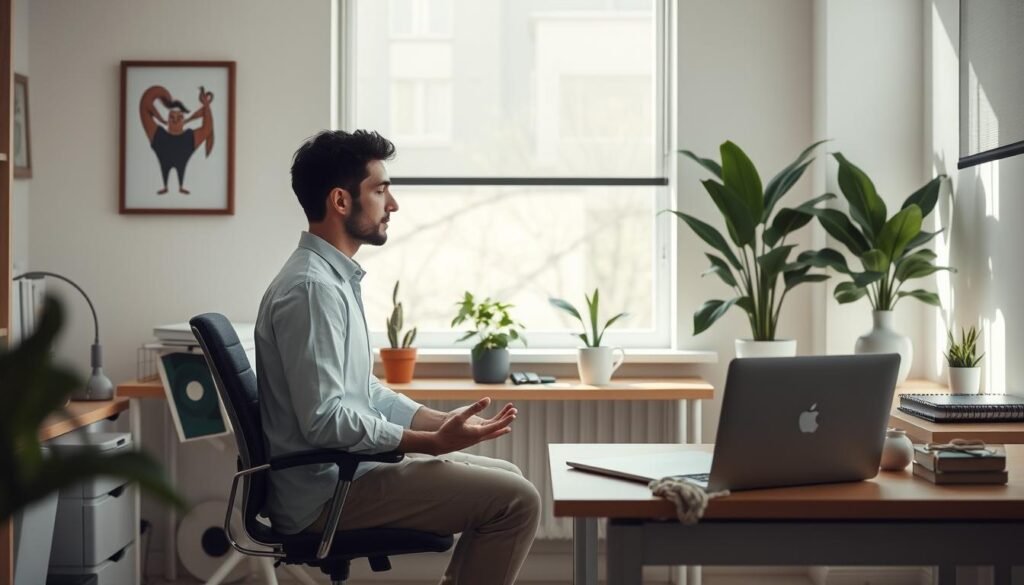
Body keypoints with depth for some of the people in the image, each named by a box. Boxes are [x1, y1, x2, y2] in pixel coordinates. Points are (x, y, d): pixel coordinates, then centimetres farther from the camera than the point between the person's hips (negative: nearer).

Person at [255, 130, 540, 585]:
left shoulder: (335, 278, 12)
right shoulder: (311, 287, -21)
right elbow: (325, 421, -25)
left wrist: (441, 421, 6)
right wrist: (432, 442, -21)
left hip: (344, 467, 10)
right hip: (325, 490, -10)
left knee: (505, 478, 16)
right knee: (517, 501, -13)